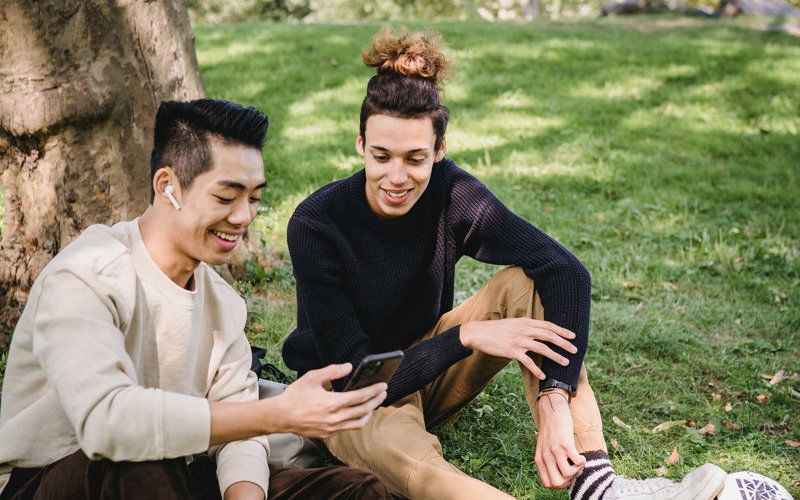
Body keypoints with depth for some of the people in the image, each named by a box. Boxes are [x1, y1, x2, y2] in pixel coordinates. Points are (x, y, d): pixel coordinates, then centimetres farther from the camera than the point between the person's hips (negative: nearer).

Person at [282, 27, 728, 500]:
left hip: (428, 368, 4)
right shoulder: (316, 225, -24)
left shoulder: (451, 194, -16)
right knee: (394, 443, -41)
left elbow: (568, 273, -27)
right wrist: (467, 335, -33)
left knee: (528, 284, -21)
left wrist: (555, 403, -39)